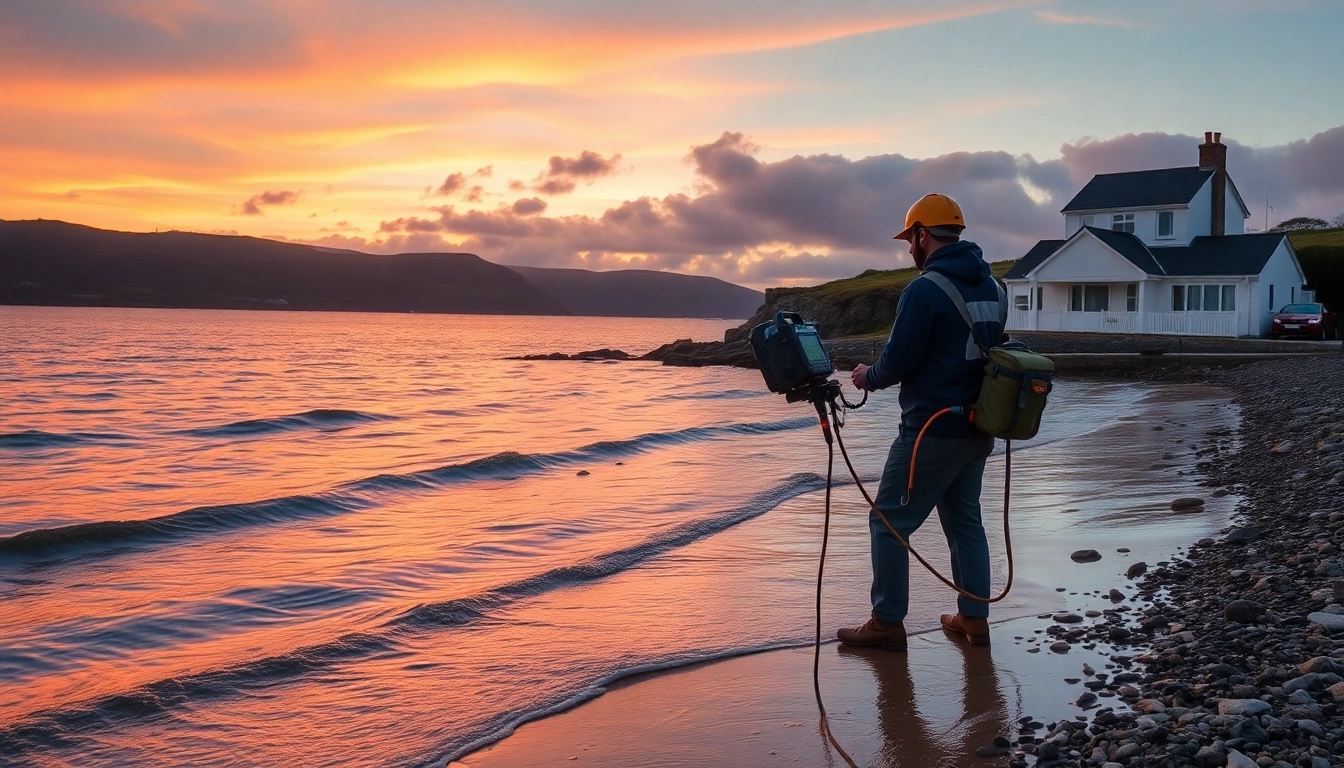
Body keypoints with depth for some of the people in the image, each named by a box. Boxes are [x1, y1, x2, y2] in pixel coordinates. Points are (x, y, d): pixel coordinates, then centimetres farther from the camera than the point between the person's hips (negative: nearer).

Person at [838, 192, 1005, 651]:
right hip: (978, 428, 8)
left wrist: (869, 377, 5)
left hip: (933, 430, -8)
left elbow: (898, 362, -17)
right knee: (965, 520, 17)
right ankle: (974, 618, 20)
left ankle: (888, 623, 6)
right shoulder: (992, 288, 9)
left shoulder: (925, 290, -16)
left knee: (889, 522, 2)